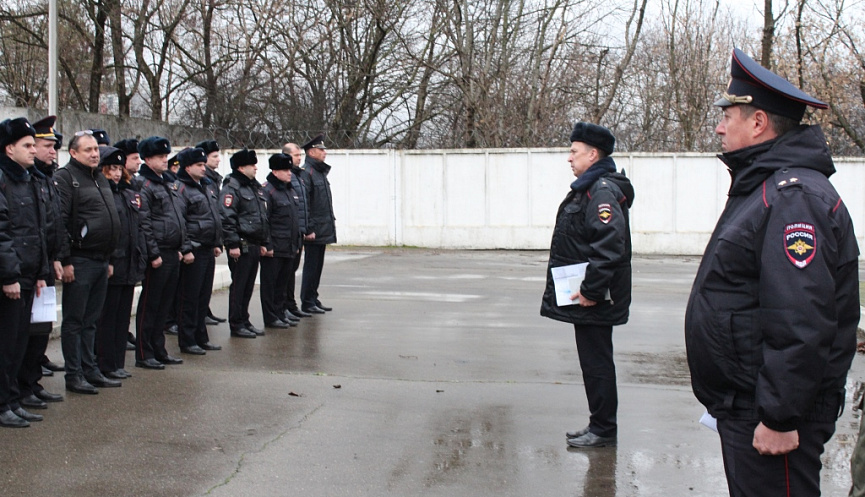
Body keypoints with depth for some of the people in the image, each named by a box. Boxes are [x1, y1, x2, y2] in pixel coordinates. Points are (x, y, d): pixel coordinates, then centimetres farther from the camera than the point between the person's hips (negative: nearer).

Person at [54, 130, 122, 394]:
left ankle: (91, 370, 21)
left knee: (90, 320, 14)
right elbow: (59, 221, -16)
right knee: (74, 321, 1)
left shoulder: (100, 179, 17)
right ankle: (74, 375, 7)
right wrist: (65, 261, -20)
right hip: (79, 261, -8)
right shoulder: (65, 177, -9)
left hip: (101, 261, 8)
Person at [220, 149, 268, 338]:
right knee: (239, 285, -2)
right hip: (241, 246, -9)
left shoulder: (254, 187, 18)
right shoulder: (232, 188, -11)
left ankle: (244, 321, 22)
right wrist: (233, 244, -21)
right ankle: (236, 325, 4)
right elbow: (227, 218, -18)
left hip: (254, 246, 9)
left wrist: (263, 243, 20)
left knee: (249, 286, 13)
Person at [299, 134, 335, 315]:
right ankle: (307, 303, 4)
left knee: (317, 266, 14)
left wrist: (330, 224, 18)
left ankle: (313, 299, 22)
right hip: (314, 231, -9)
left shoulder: (321, 172, 17)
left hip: (324, 230, 9)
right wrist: (309, 230, -20)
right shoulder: (306, 173, -13)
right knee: (311, 266, -3)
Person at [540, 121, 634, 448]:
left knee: (597, 363, -1)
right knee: (594, 362, 16)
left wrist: (591, 291, -25)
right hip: (586, 296, 10)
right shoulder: (589, 188, 16)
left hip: (594, 300, -10)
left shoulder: (603, 191, -18)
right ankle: (599, 426, 26)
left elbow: (610, 245, -28)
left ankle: (604, 430, 9)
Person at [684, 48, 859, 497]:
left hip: (770, 418, -11)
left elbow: (801, 324, -27)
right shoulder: (761, 189, 15)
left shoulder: (793, 198, -20)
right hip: (742, 408, 11)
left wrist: (780, 418, -25)